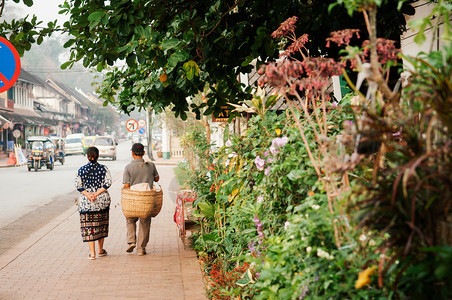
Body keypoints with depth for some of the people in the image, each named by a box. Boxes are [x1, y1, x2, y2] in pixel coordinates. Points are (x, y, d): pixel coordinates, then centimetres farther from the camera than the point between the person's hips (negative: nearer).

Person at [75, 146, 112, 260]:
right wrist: (97, 193, -13)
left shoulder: (82, 170, -1)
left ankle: (92, 253, -1)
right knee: (101, 224, 16)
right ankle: (100, 250, 26)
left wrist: (88, 195, -13)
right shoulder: (104, 168, -1)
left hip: (86, 202, -1)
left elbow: (78, 185, -7)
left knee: (89, 226, 3)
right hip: (102, 201, 1)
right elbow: (108, 183, -11)